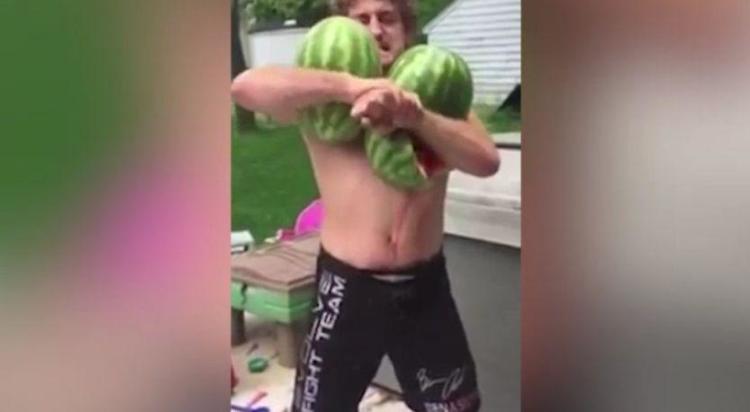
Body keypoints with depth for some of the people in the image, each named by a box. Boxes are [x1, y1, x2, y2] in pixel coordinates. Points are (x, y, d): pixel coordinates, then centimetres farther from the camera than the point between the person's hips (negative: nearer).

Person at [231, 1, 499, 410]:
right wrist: (355, 85, -31)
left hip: (424, 287, 3)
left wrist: (417, 117, -25)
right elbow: (245, 86, -24)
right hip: (349, 289, -2)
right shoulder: (322, 97, -3)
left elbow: (486, 160, -10)